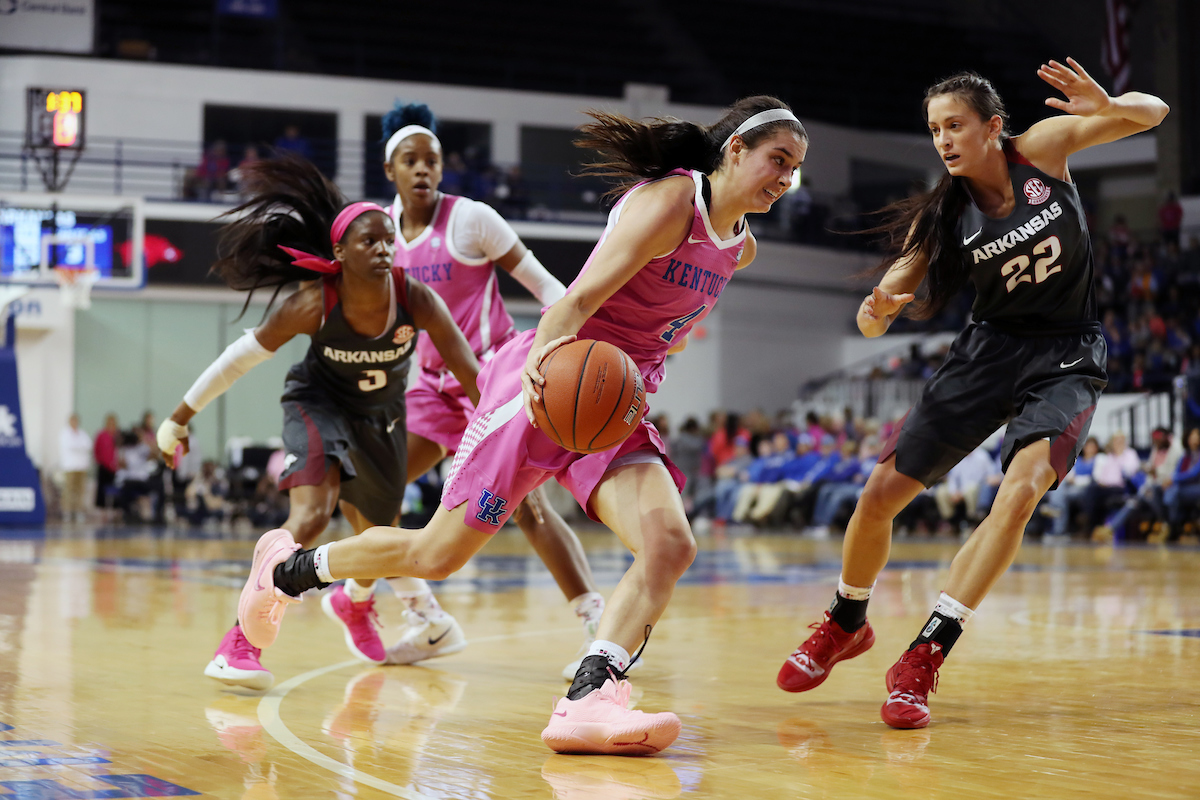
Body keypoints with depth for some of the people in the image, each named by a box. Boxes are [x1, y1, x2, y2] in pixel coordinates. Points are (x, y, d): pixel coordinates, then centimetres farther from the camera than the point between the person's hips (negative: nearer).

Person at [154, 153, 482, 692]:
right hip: (319, 404, -3)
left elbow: (470, 372, -30)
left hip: (382, 415, 3)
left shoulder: (416, 300, -29)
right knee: (311, 515, -29)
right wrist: (181, 417, -14)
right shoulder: (314, 305, -32)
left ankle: (354, 604, 55)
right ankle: (242, 642, -21)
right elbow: (245, 355, -20)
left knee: (379, 534, 18)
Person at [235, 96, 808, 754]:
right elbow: (580, 298, -26)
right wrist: (542, 354, -43)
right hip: (547, 385, -7)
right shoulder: (668, 201, -17)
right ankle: (287, 567, 24)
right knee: (436, 553, 0)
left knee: (670, 546, -21)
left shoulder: (740, 247, 9)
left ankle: (587, 701, -30)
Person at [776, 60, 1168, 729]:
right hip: (991, 347, 2)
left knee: (1021, 490, -28)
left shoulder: (1042, 149, -11)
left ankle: (925, 657, -24)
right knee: (882, 490, -3)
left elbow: (1154, 113, -9)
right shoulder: (943, 214, -8)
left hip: (1067, 355, -2)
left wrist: (1106, 106, -32)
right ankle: (846, 625, 25)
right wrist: (877, 310, -35)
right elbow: (878, 315, -9)